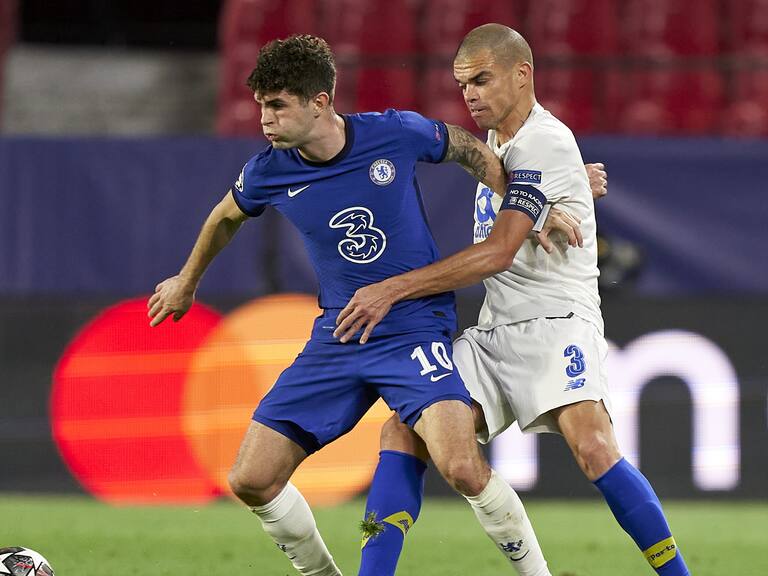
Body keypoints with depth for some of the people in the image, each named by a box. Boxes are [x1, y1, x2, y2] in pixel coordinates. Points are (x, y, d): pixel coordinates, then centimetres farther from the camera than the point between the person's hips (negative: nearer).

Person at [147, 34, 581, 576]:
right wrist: (186, 283, 32)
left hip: (416, 331, -4)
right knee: (252, 480, -3)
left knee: (461, 467, -26)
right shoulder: (268, 172, -6)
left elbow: (471, 151, 6)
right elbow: (226, 217, 18)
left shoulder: (397, 133, -14)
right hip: (337, 340, 4)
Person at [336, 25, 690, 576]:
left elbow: (499, 252, -20)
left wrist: (393, 289, -19)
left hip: (557, 321, -8)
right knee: (402, 433, -8)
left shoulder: (546, 142, -12)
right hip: (492, 333, 8)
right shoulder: (498, 140, 16)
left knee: (593, 447, -28)